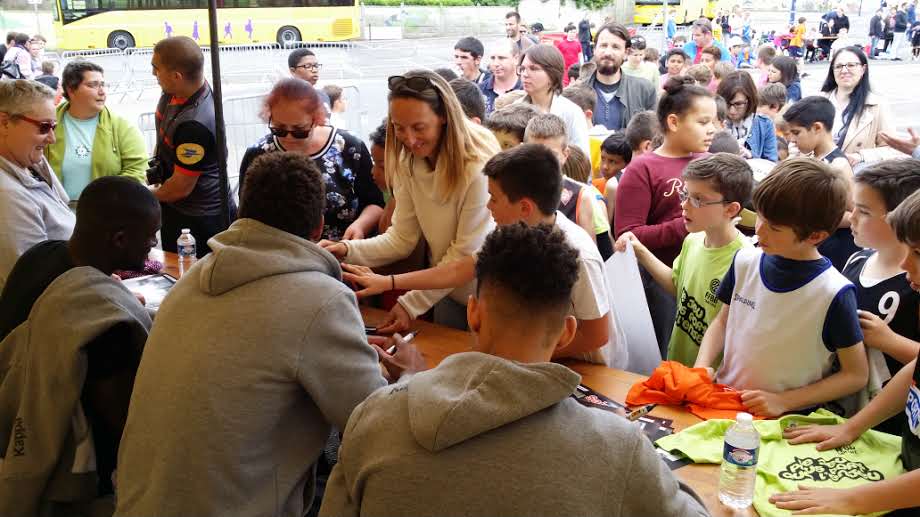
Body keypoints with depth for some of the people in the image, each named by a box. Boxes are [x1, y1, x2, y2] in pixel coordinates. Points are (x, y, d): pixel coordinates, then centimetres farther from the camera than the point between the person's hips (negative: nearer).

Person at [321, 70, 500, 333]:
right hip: (448, 293, 5)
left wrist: (412, 304, -22)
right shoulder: (408, 161, -7)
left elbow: (465, 254, -22)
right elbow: (402, 238, -8)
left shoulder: (479, 166, -26)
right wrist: (348, 250, -24)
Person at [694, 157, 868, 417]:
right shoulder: (745, 261, 1)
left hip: (787, 421, -4)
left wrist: (783, 401, -11)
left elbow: (856, 375, -4)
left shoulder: (833, 294, -13)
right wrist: (701, 367, -1)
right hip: (721, 401, 4)